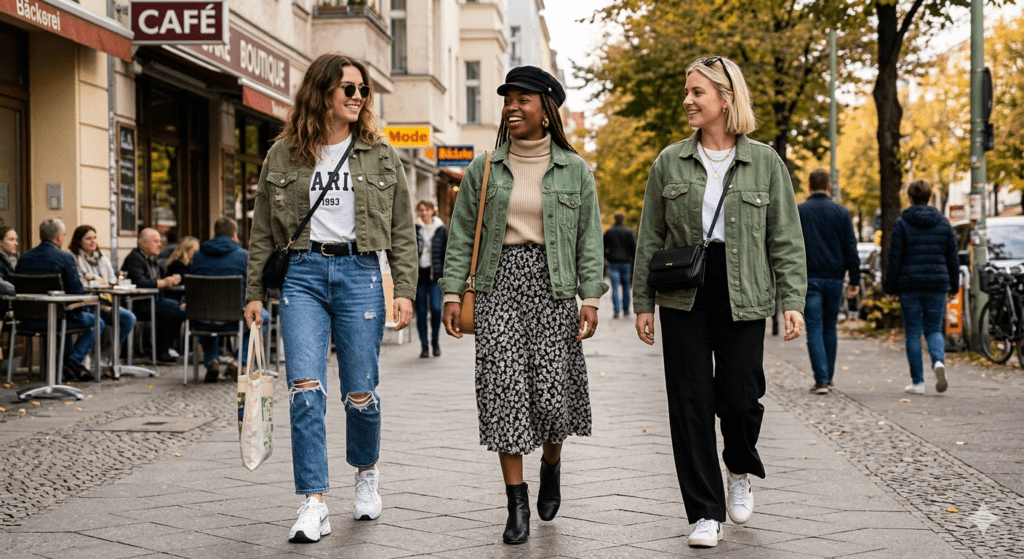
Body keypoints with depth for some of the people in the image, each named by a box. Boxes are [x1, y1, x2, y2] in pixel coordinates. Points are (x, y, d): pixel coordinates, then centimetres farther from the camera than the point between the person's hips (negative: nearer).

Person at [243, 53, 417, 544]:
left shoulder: (381, 156, 7)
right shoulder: (283, 156, 7)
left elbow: (402, 233, 8)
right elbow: (263, 233, 11)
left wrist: (404, 290, 0)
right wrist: (255, 293, 7)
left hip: (360, 273, 0)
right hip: (301, 273, 0)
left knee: (360, 393, 3)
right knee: (306, 388, -11)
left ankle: (366, 473, 32)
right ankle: (314, 504, -8)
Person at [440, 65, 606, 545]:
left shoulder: (574, 169, 5)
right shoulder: (484, 168, 7)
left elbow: (589, 239, 4)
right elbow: (462, 235, 8)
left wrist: (591, 298, -3)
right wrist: (452, 292, 0)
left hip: (552, 286, 0)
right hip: (499, 283, 1)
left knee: (553, 388, -3)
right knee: (504, 388, -7)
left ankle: (551, 463, 31)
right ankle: (517, 504, 0)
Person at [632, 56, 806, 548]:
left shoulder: (764, 162, 2)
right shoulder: (670, 162, 6)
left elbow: (786, 238, 3)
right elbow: (650, 237, 8)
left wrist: (793, 299, -5)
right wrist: (643, 301, 4)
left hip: (742, 298, -1)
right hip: (683, 299, 2)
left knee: (739, 397, -3)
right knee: (690, 403, 0)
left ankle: (741, 472, 31)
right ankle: (705, 513, 9)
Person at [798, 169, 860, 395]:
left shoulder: (798, 212, 1)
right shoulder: (841, 212, 4)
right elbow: (851, 249, 2)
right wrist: (855, 280, 5)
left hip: (809, 279, -2)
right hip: (834, 278, 2)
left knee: (815, 329, -3)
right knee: (830, 327, 15)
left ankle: (821, 379, -13)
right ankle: (828, 376, 20)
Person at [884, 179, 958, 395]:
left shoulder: (902, 223, -4)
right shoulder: (943, 223, 7)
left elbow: (894, 258, -6)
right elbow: (952, 257, 9)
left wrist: (890, 286, 1)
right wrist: (954, 286, 17)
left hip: (909, 284, -3)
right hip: (937, 284, 3)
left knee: (912, 332, 5)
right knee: (934, 329, 11)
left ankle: (917, 382, 5)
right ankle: (939, 362, -19)